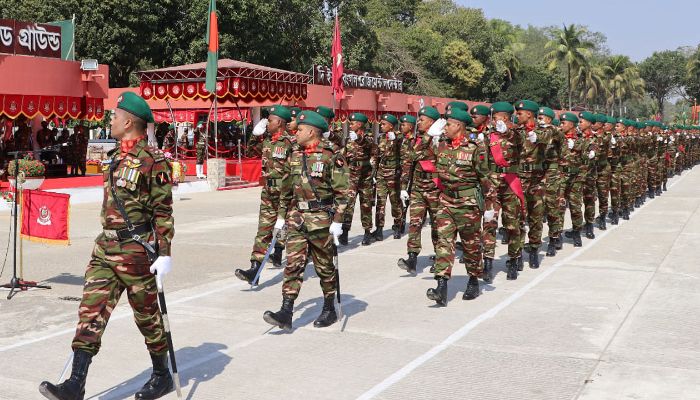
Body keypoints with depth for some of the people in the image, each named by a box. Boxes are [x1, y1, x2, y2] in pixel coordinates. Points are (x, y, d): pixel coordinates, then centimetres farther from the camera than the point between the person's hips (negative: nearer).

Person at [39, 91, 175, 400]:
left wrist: (165, 253, -17)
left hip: (137, 250, -8)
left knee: (147, 314, 6)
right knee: (91, 311, 1)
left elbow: (163, 211, -14)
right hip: (106, 247, 8)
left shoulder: (153, 160, -12)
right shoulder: (114, 158, 13)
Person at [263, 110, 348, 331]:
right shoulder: (295, 155, 11)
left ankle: (329, 310, 23)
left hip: (320, 220, -5)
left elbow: (342, 192, -11)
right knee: (293, 264, -1)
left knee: (324, 266, 7)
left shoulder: (331, 156, -10)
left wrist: (337, 221, -15)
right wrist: (281, 215, 17)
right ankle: (286, 313, -3)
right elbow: (286, 188, 18)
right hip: (296, 219, 5)